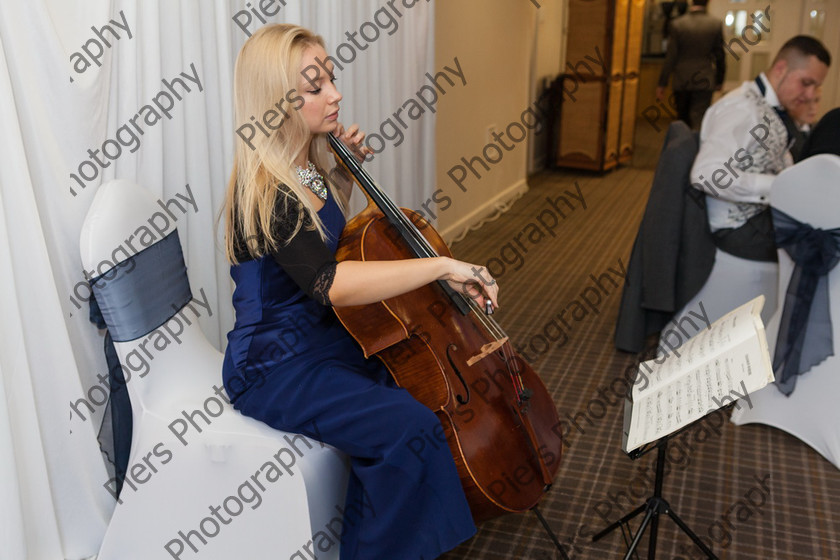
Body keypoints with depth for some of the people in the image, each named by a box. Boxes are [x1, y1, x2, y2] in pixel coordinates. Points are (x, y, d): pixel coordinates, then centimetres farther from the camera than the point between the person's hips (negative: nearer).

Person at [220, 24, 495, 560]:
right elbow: (330, 282, -39)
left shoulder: (308, 169, 4)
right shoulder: (265, 194, -24)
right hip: (276, 368, -9)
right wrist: (442, 265, -35)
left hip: (325, 338, 9)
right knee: (409, 427, -24)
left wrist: (346, 172, 8)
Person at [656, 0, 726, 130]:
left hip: (681, 82, 1)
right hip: (705, 81, -1)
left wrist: (662, 84, -2)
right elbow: (720, 55, 2)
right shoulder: (716, 24, -5)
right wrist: (719, 80, 15)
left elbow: (670, 57, -7)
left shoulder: (677, 24, -7)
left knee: (683, 121, 16)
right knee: (698, 122, -2)